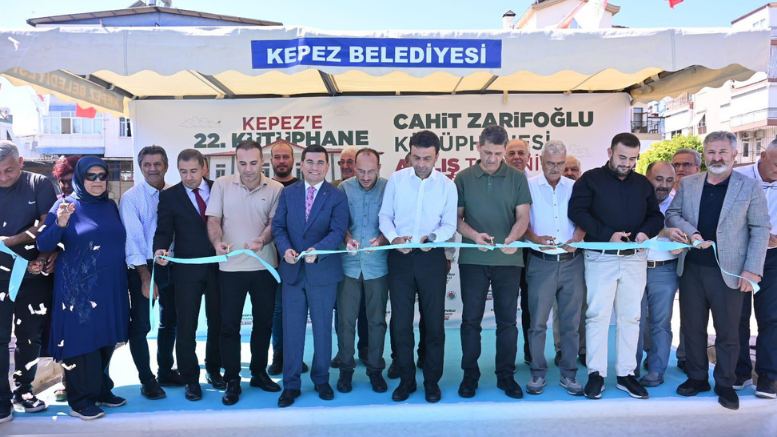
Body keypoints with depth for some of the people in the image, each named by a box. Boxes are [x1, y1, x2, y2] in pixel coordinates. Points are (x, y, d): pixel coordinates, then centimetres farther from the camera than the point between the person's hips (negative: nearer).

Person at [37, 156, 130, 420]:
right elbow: (43, 245, -13)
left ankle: (101, 391, 28)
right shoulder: (67, 205, -6)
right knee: (82, 341, 1)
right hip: (79, 289, -5)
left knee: (105, 340, 13)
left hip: (110, 288, 5)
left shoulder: (110, 206, 9)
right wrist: (60, 223, -31)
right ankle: (81, 401, 14)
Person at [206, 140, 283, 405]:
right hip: (231, 266, -1)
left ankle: (259, 373, 30)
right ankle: (232, 380, 17)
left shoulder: (275, 189, 0)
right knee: (229, 324, 4)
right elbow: (213, 219, 1)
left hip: (264, 266, 1)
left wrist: (262, 240, -23)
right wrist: (217, 241, -19)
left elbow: (275, 221, -4)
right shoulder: (221, 185, 2)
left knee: (263, 322, 12)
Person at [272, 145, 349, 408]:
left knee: (322, 328, 11)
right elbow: (278, 226, 4)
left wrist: (317, 250, -27)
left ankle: (321, 379, 28)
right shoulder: (288, 193, 7)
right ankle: (291, 384, 19)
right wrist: (285, 249, -15)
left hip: (323, 271, -2)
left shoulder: (337, 196, -2)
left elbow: (338, 231, -11)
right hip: (292, 270, 2)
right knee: (292, 328, 6)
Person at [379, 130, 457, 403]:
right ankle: (406, 379, 23)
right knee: (401, 321, 7)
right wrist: (394, 238, -15)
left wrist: (432, 237, -19)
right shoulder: (396, 179, 1)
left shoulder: (447, 185, 0)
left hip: (431, 258, 0)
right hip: (400, 257, 1)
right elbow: (385, 215, 4)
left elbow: (449, 225, 1)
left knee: (434, 321, 7)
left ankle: (432, 380, 24)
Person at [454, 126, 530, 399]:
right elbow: (457, 217, 4)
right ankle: (470, 375, 18)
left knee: (507, 320, 7)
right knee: (471, 319, 5)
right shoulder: (463, 178, 5)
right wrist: (474, 235, -15)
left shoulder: (517, 178, 5)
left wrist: (513, 237, -21)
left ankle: (506, 375, 21)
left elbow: (523, 216, 0)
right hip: (473, 260, 0)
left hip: (508, 260, 0)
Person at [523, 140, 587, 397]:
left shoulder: (574, 187, 10)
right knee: (537, 321, 1)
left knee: (571, 322, 7)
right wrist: (534, 238, -18)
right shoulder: (529, 186, 4)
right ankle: (538, 373, 15)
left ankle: (569, 374, 19)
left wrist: (577, 237, -11)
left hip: (572, 262, 2)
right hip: (542, 262, -2)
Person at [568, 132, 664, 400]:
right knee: (598, 315, -2)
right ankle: (596, 373, 6)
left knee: (630, 316, 8)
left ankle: (626, 374, 17)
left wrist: (646, 231, -7)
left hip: (635, 258, 4)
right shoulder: (591, 179, -1)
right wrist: (607, 234, -18)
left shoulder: (643, 184, 12)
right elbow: (576, 211, -11)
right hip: (600, 257, -4)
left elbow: (656, 215, 16)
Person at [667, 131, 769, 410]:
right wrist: (690, 232, -14)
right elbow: (672, 214, 7)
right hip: (691, 269, 3)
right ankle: (697, 377, 27)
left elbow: (760, 229, -4)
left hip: (729, 271, -3)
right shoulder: (687, 184, 6)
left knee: (728, 331, 7)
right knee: (692, 326, 11)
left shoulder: (750, 187, -2)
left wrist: (752, 270, -11)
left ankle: (725, 384, 24)